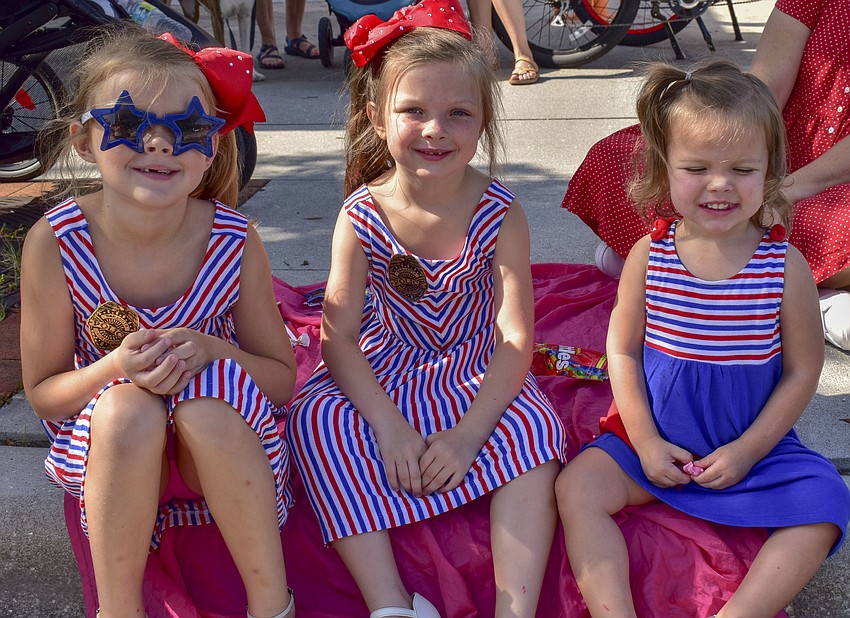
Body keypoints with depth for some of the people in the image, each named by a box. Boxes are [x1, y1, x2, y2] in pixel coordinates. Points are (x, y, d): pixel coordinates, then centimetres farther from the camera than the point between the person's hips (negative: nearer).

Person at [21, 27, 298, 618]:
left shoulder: (234, 241, -14)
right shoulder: (56, 243, -16)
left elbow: (282, 379, -4)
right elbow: (42, 393, -6)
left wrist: (213, 351, -25)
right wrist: (117, 368, -27)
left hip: (221, 444, 0)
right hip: (108, 448, 0)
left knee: (211, 399, -33)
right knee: (127, 408, -33)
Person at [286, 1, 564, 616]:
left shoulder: (499, 214, -12)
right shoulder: (362, 216, -10)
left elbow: (516, 338, -15)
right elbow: (338, 335, -11)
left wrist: (469, 433, -26)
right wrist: (388, 425, -24)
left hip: (476, 378, -1)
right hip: (383, 379, 1)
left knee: (533, 427, -29)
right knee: (315, 417, -26)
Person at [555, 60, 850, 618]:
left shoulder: (786, 266, -10)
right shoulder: (648, 256, -7)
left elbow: (802, 371, -4)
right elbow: (623, 350, -1)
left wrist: (747, 450, -11)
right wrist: (645, 441, -9)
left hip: (756, 446, 0)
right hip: (658, 440, 1)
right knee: (578, 485, -18)